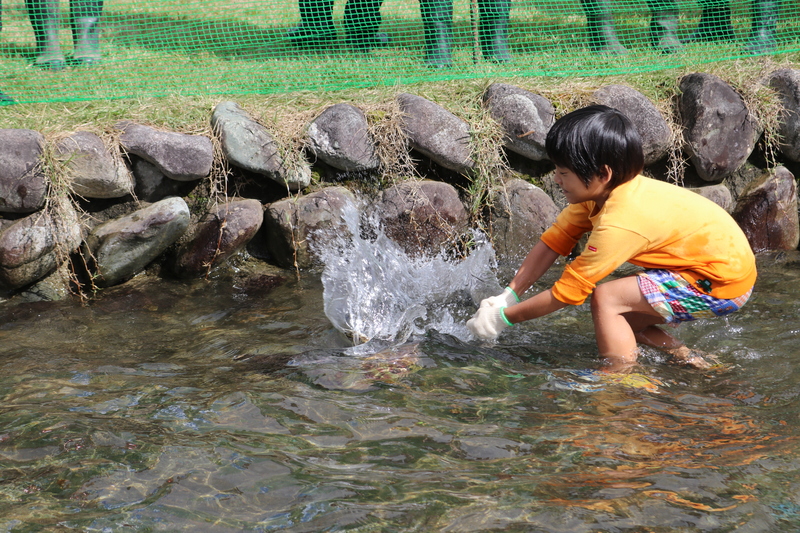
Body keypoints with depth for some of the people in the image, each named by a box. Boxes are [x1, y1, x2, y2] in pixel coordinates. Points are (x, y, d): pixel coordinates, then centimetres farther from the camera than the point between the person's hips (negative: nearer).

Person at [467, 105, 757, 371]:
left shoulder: (620, 224, -29)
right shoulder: (600, 191, -4)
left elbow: (566, 292, -23)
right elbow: (553, 240, 1)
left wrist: (504, 317, -14)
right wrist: (507, 296, -6)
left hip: (723, 283, -10)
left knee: (606, 298, -18)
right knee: (618, 321, 9)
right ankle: (690, 361, 17)